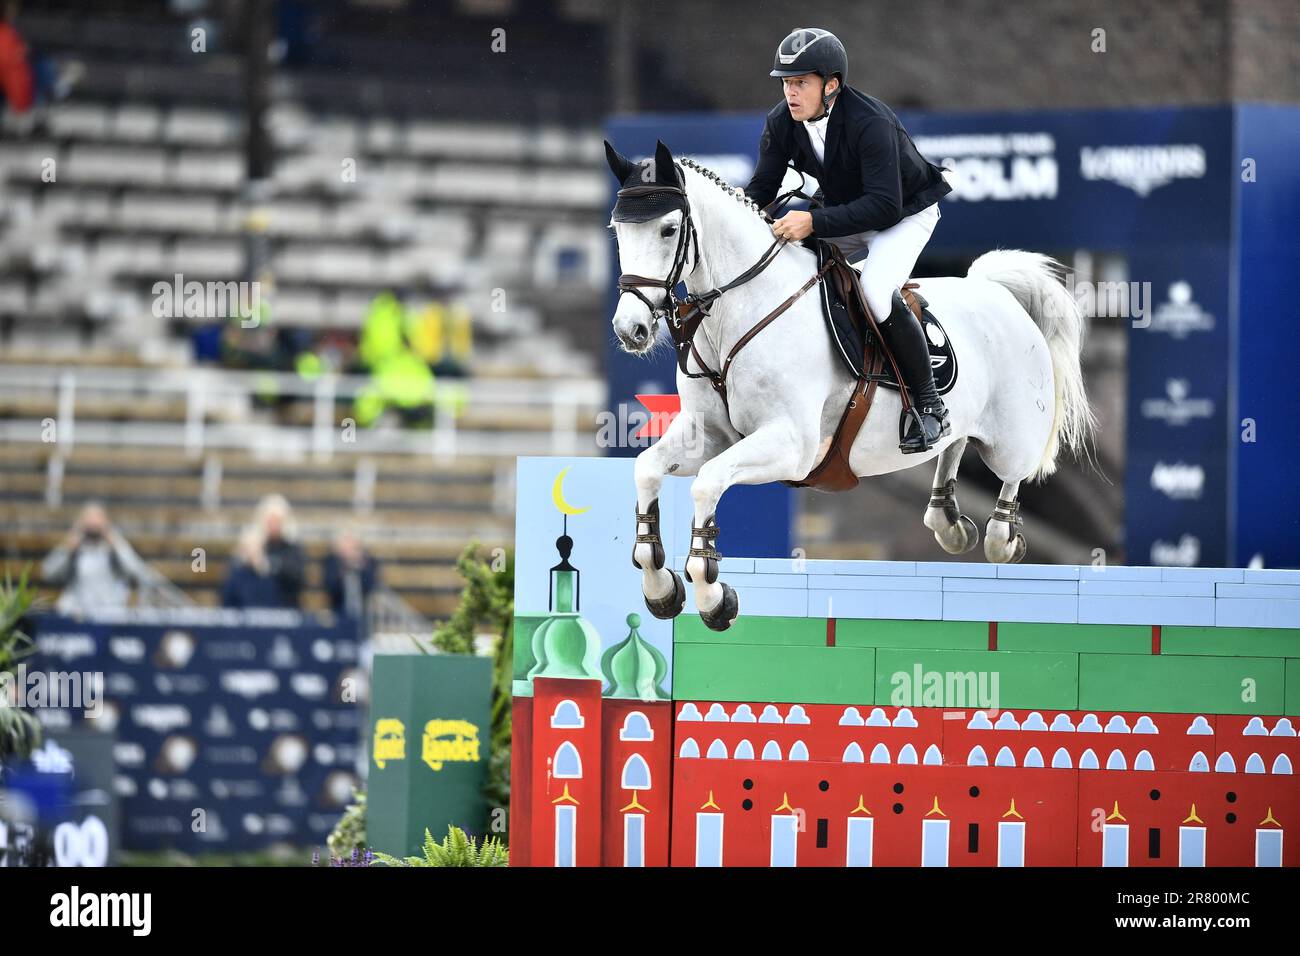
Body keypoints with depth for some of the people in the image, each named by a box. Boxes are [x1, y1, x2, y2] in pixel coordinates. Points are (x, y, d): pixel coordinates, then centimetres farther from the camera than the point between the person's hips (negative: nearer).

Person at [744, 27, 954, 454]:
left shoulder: (870, 123, -35)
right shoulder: (782, 123, -14)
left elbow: (885, 206, -41)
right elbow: (762, 187, -7)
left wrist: (815, 222, -51)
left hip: (905, 212, -8)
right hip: (844, 214, 8)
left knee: (876, 290, -32)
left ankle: (931, 409, -20)